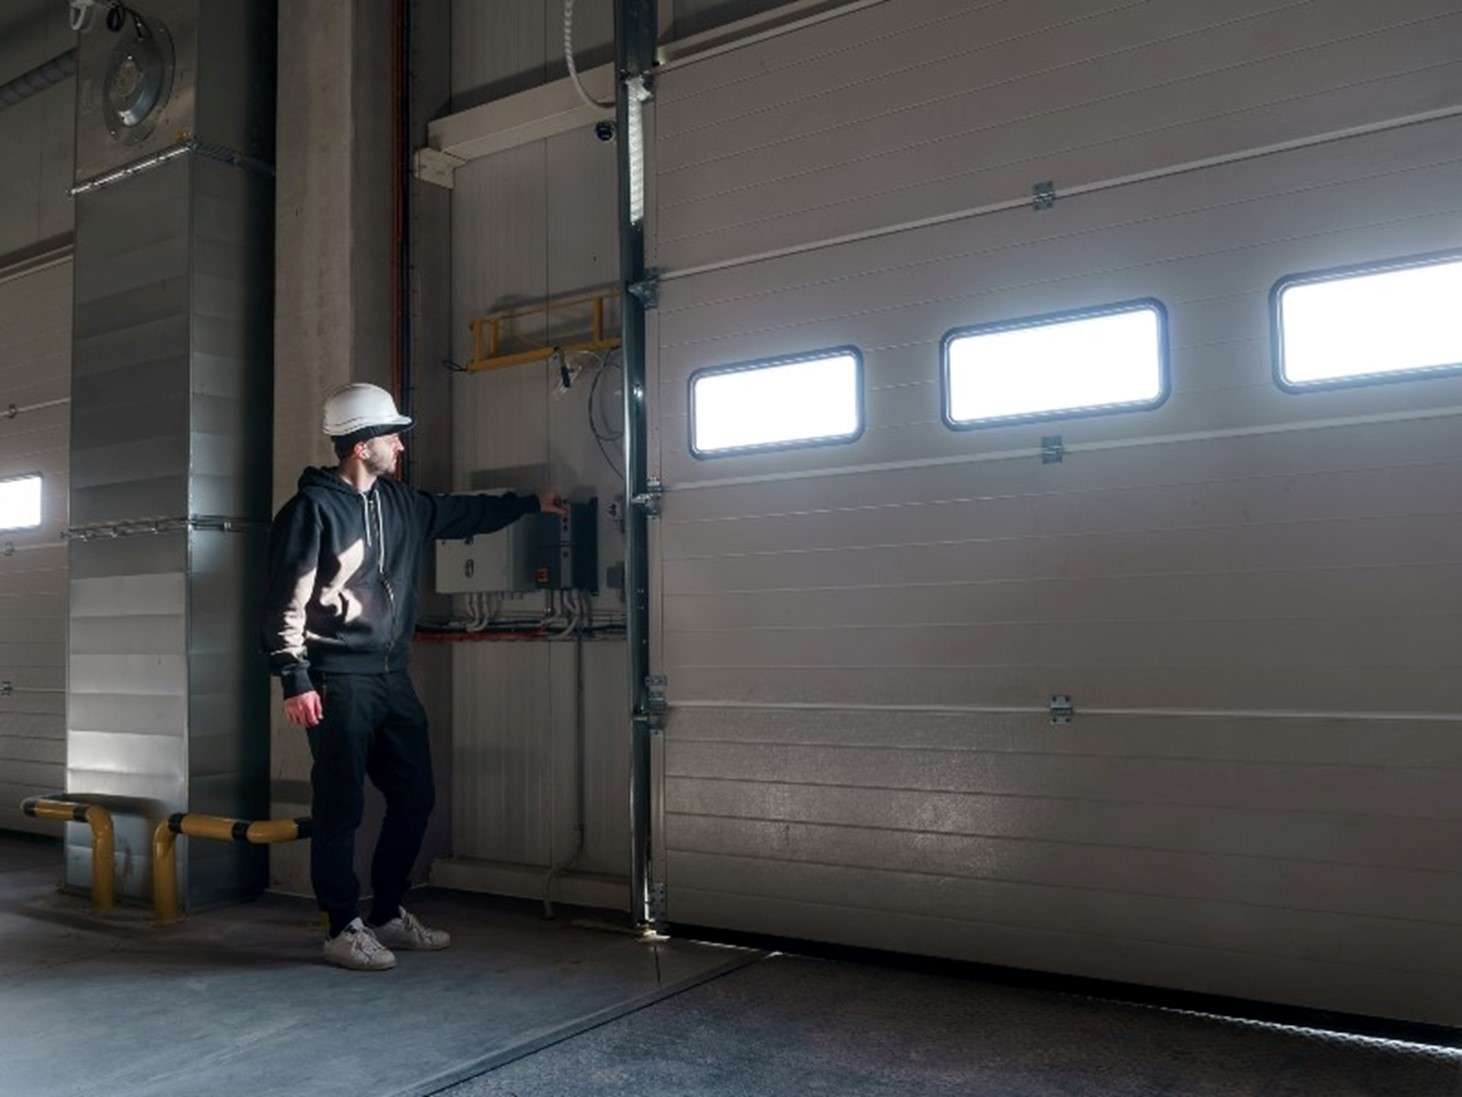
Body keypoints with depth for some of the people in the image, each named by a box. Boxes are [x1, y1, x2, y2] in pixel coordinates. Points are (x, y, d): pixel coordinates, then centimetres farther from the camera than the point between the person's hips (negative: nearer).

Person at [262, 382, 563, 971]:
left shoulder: (400, 503, 12)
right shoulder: (312, 507, -10)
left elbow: (462, 512, 28)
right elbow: (286, 601, -12)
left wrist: (530, 503, 31)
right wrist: (295, 680, -17)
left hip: (392, 677, 8)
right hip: (338, 682, -8)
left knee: (414, 796, 11)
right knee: (341, 806, -1)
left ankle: (388, 913, 26)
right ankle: (344, 928, 13)